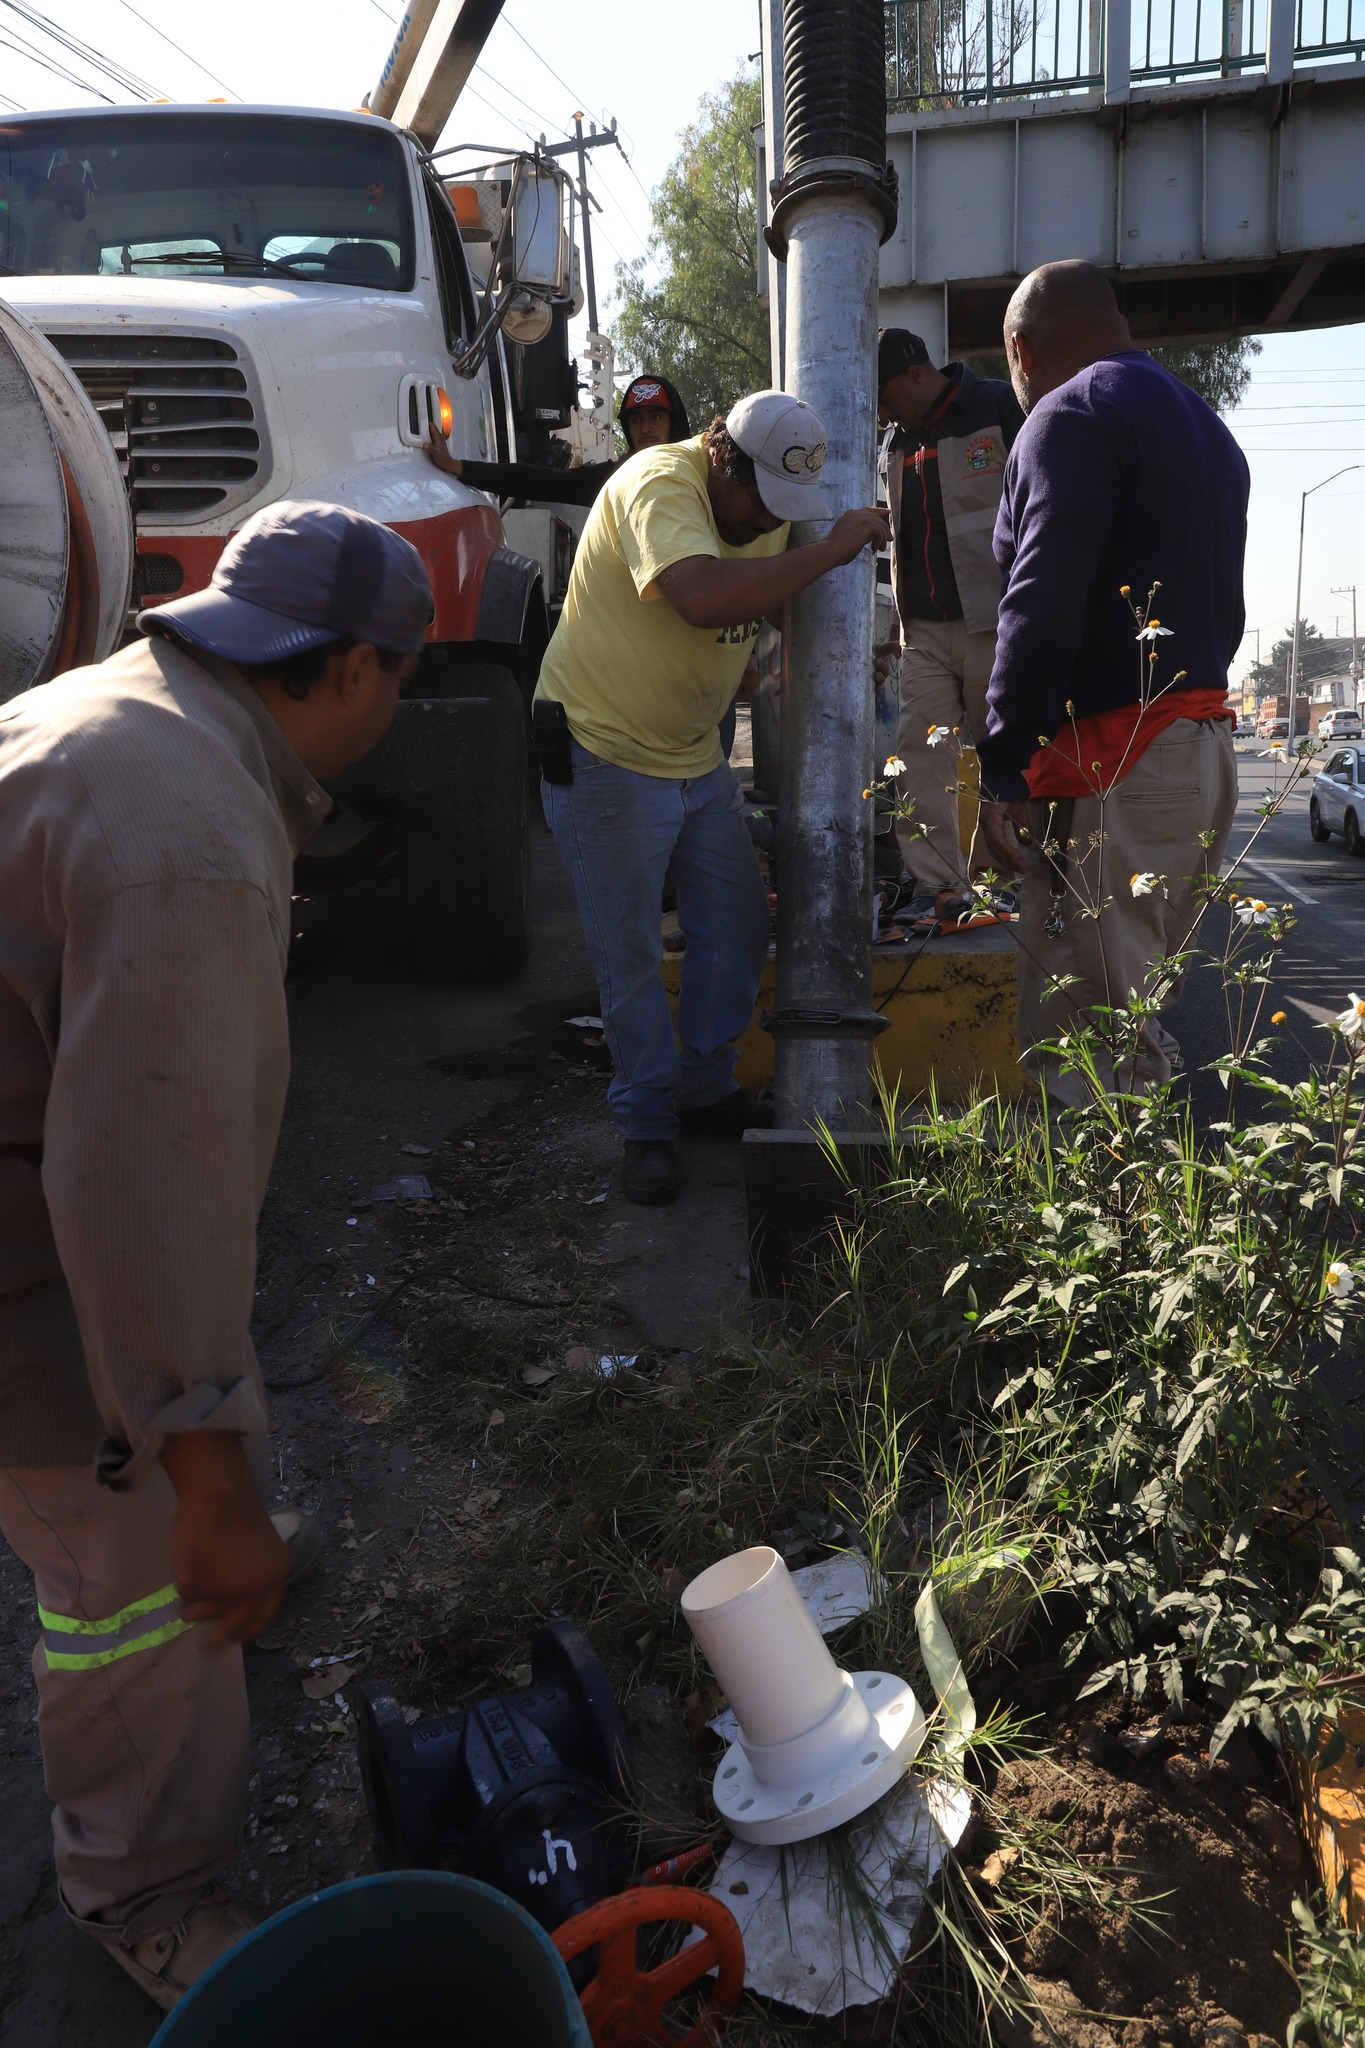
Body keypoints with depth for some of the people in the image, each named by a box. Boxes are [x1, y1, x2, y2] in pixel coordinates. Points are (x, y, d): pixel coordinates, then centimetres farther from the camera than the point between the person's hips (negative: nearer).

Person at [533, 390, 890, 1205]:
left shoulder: (768, 503, 6)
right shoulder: (658, 485, -21)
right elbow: (704, 596, -39)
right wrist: (829, 550, -30)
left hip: (697, 756, 8)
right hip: (605, 756, -8)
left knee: (740, 929, 11)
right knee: (630, 957, 1)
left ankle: (705, 1089, 29)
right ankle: (648, 1123, 17)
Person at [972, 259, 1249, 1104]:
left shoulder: (1074, 413, -6)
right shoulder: (1208, 425, 25)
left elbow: (1042, 608, -18)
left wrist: (1003, 777, -19)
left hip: (1115, 765, -10)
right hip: (1206, 743, 10)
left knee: (1079, 1042, -8)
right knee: (1142, 999, 15)